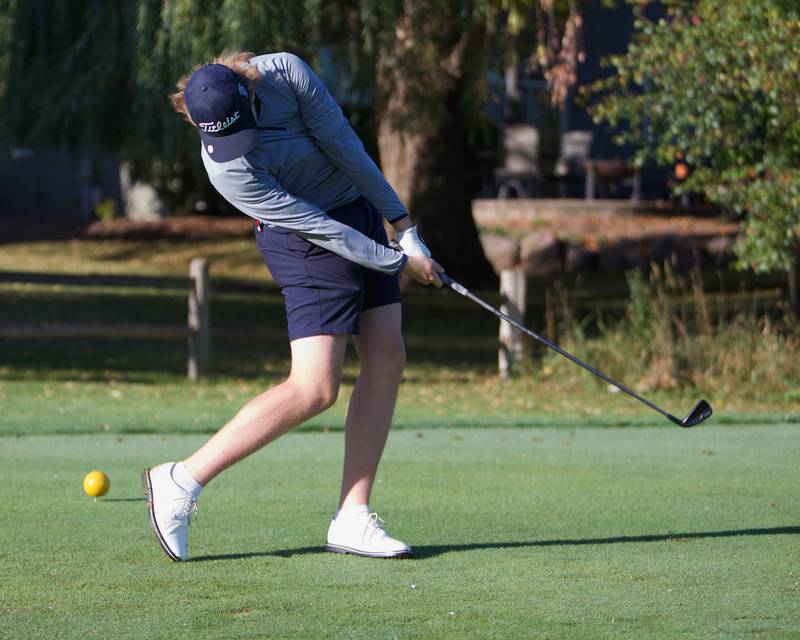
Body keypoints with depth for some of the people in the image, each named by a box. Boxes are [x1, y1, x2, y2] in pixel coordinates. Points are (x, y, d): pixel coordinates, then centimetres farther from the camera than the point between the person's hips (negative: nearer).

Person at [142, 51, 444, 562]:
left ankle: (352, 519, 0)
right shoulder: (229, 168, -28)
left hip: (363, 212, 7)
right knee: (314, 390, -16)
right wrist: (398, 262, -17)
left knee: (387, 360, -1)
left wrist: (402, 224, -7)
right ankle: (183, 481, -10)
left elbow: (346, 145, -10)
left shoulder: (286, 73, -15)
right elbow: (318, 227, -23)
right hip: (312, 243, -7)